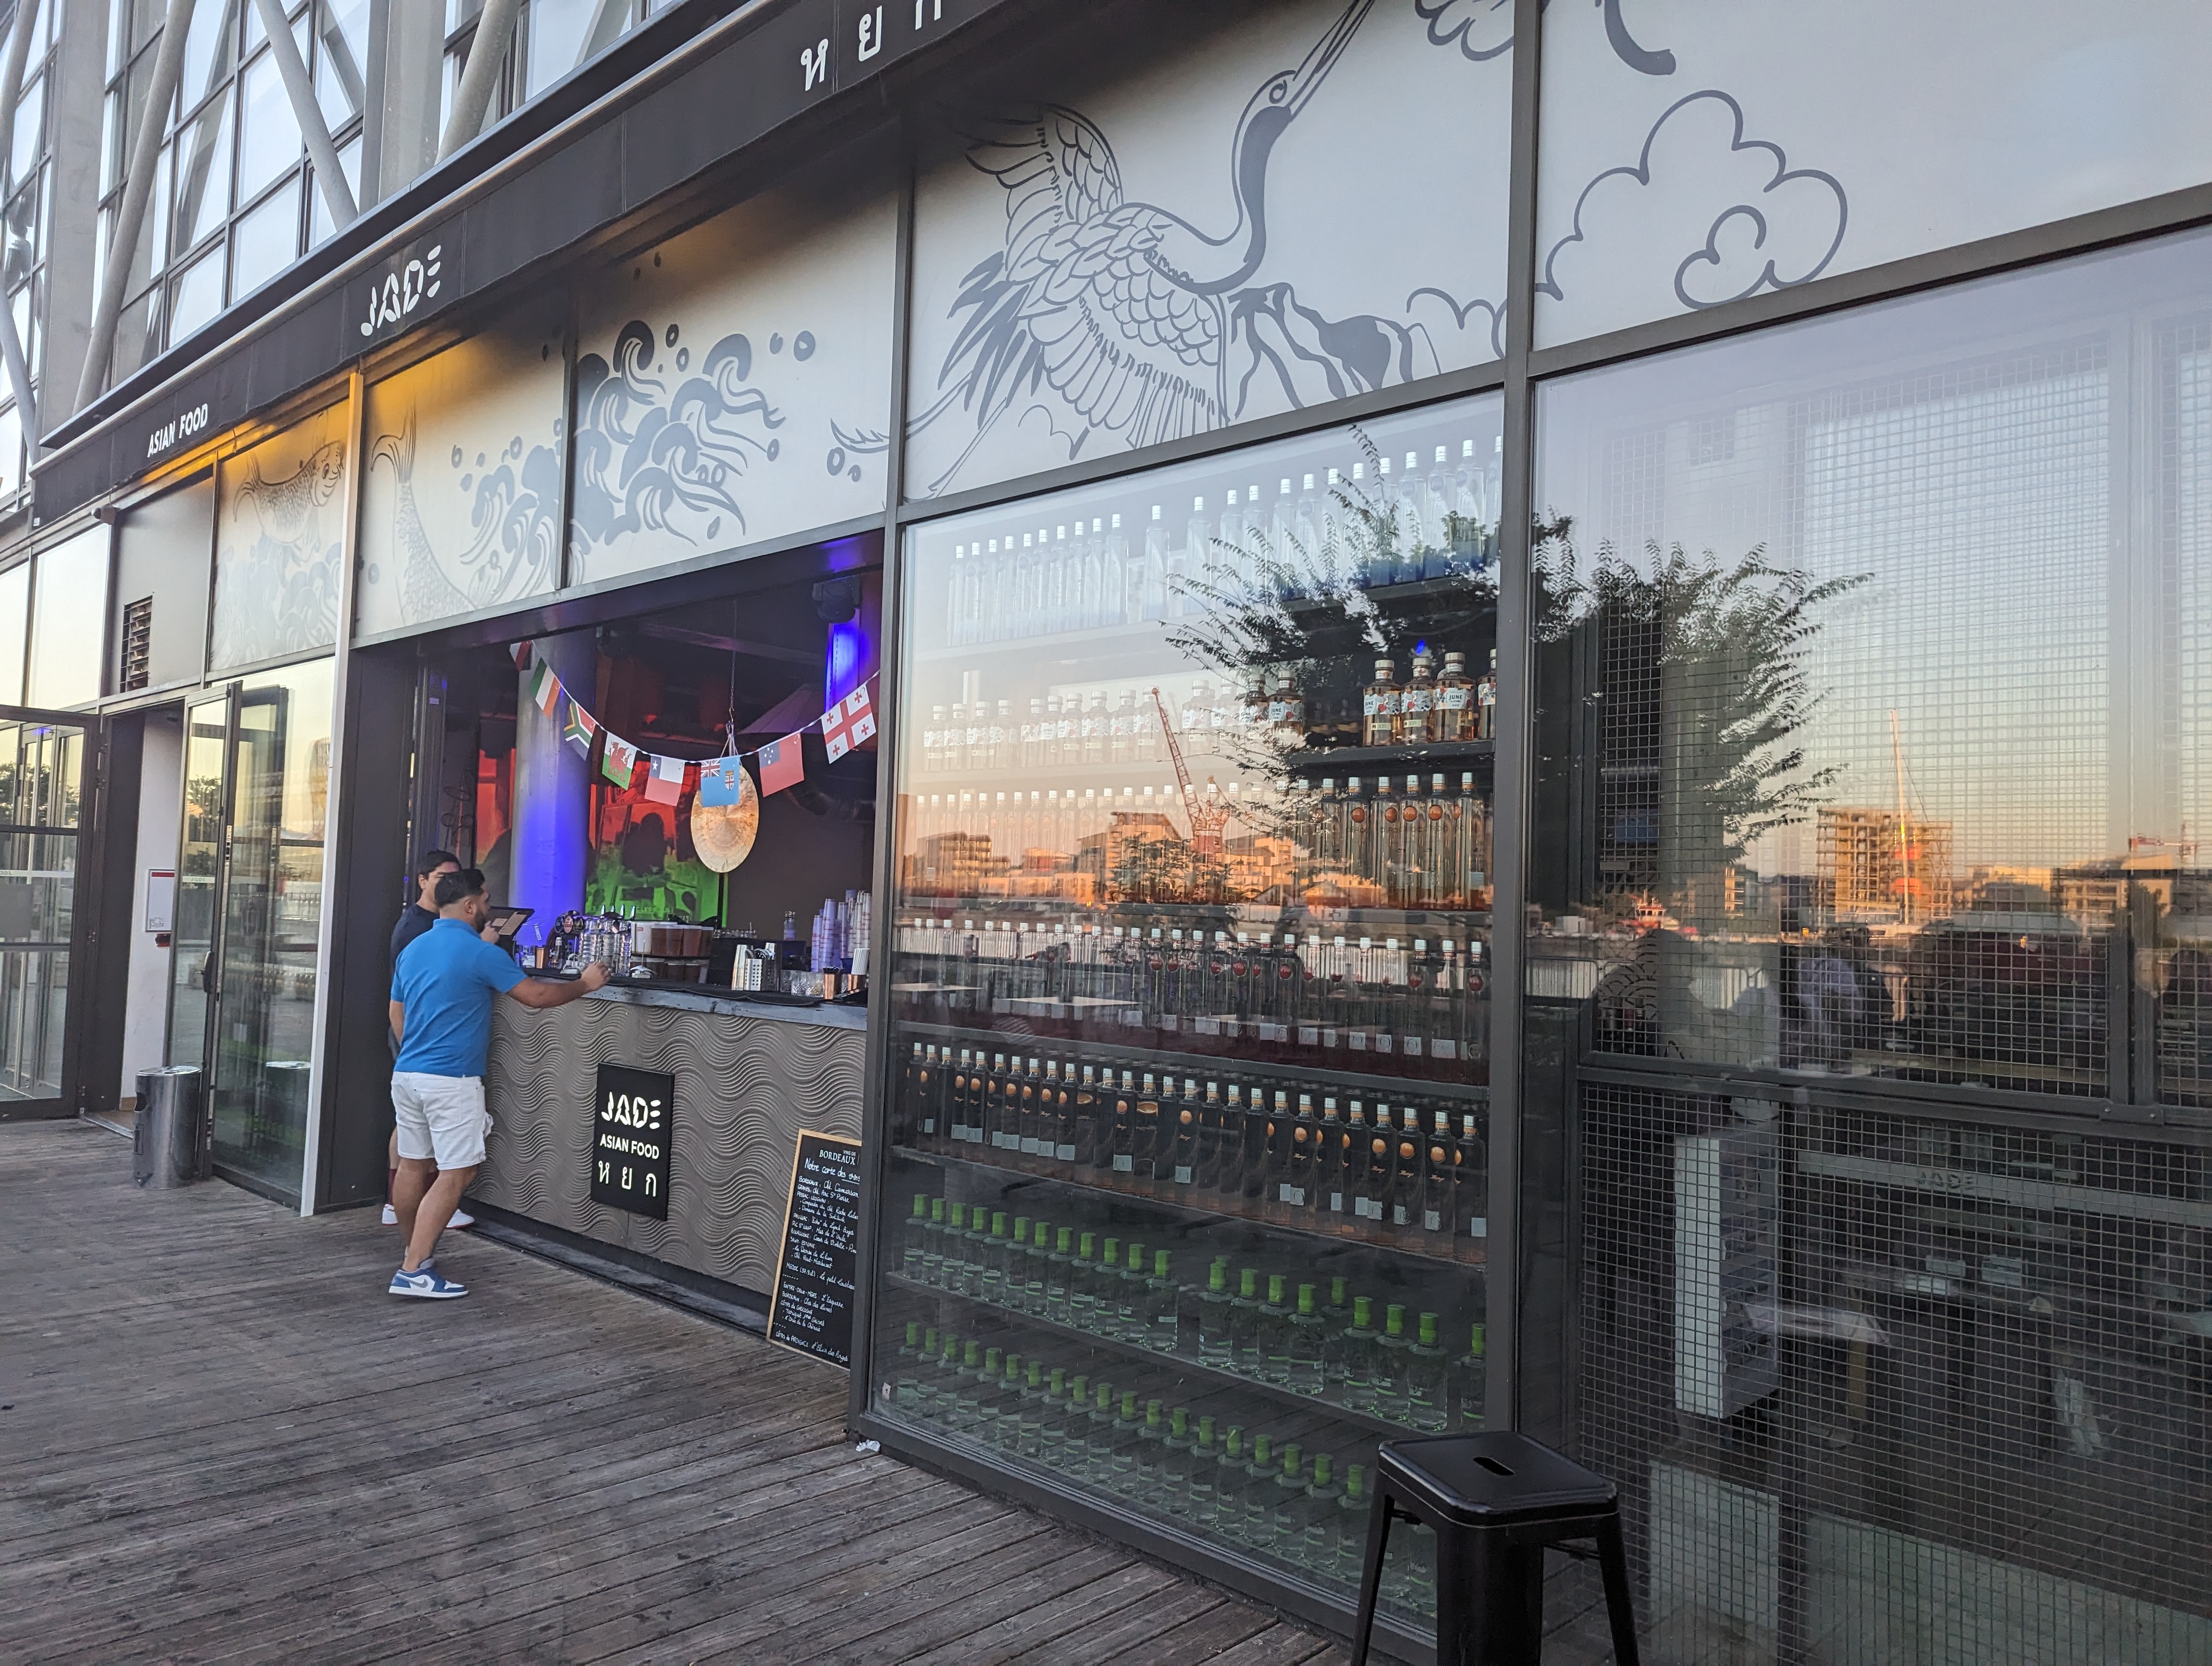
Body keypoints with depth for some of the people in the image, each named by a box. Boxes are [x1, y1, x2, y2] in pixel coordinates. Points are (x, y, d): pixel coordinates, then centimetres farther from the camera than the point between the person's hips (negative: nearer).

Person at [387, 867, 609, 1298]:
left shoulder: (412, 950, 11)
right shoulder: (479, 953, -12)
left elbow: (396, 1014, 20)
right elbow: (536, 995, -9)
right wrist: (584, 984, 6)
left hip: (407, 1073, 8)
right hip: (451, 1081, -8)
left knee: (413, 1166, 17)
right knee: (455, 1174, -3)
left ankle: (412, 1252, 30)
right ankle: (414, 1271, -6)